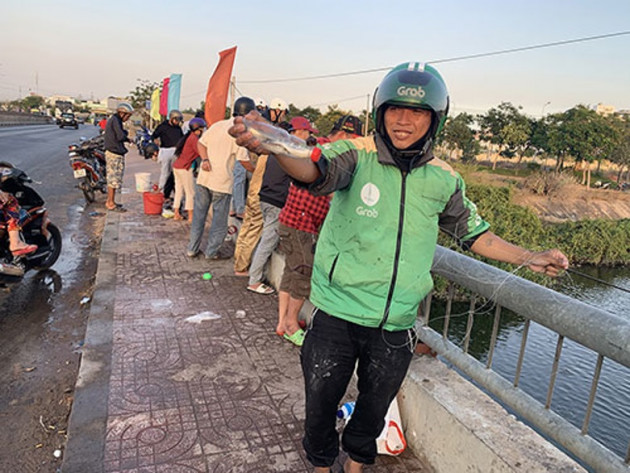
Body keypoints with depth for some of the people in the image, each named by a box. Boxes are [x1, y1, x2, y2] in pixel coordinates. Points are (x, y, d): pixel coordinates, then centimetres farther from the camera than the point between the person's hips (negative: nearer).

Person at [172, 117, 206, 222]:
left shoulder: (189, 136, 15)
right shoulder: (194, 138, -13)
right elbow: (201, 153, -14)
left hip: (176, 166, 9)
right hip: (184, 168, -9)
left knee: (179, 191, 14)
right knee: (190, 192, 0)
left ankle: (176, 214, 20)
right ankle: (191, 216, 4)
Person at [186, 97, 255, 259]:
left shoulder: (217, 125, 10)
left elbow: (200, 143, 9)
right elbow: (243, 160, -16)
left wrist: (205, 159, -4)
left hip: (204, 178, 6)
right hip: (222, 182, -6)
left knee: (199, 214, 14)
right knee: (219, 218, 8)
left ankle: (192, 248, 23)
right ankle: (212, 251, 15)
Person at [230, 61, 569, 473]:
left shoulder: (443, 180, -1)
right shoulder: (357, 154, -11)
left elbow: (473, 232, 13)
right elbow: (316, 170, -32)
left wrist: (527, 258, 6)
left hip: (396, 327, 3)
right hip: (337, 316, -2)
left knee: (374, 409, 24)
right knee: (321, 405, 16)